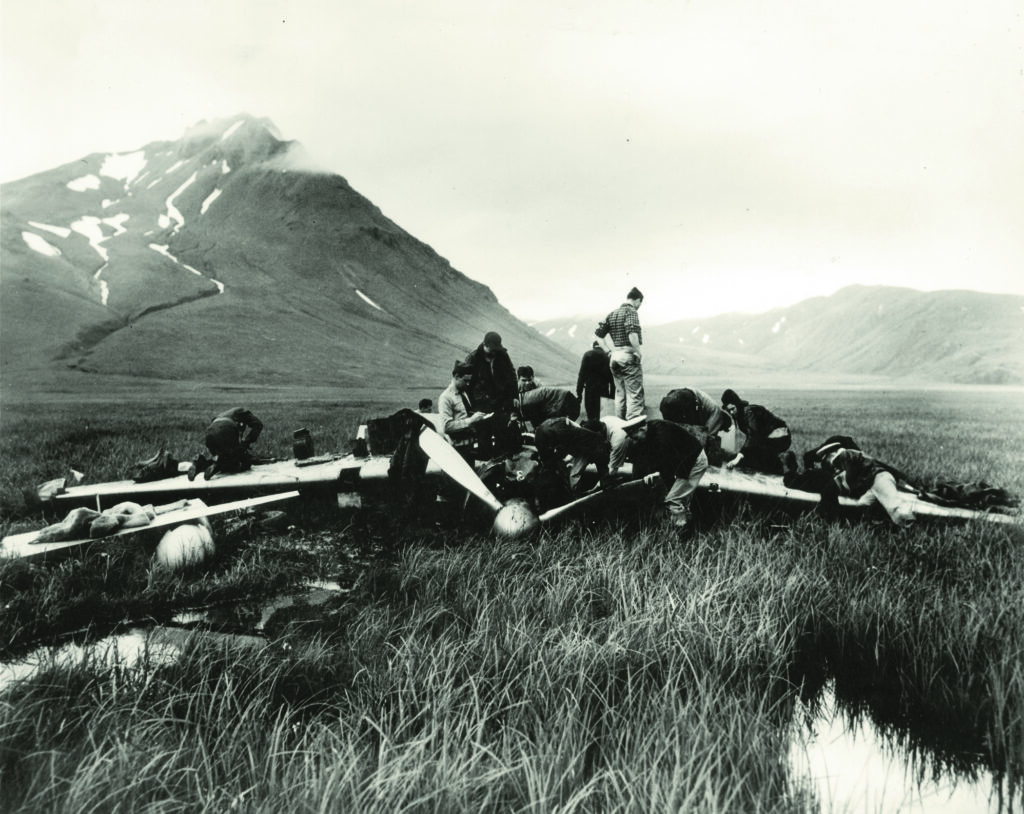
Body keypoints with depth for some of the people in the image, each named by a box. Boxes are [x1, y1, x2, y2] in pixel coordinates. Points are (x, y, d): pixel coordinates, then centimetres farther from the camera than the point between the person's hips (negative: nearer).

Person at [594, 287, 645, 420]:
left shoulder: (612, 314, 14)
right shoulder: (631, 311, -9)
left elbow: (598, 334, 15)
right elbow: (632, 334, -23)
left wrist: (611, 349, 13)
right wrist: (639, 353, -14)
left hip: (614, 357, 7)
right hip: (629, 356, -7)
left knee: (620, 393, 13)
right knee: (634, 394, -4)